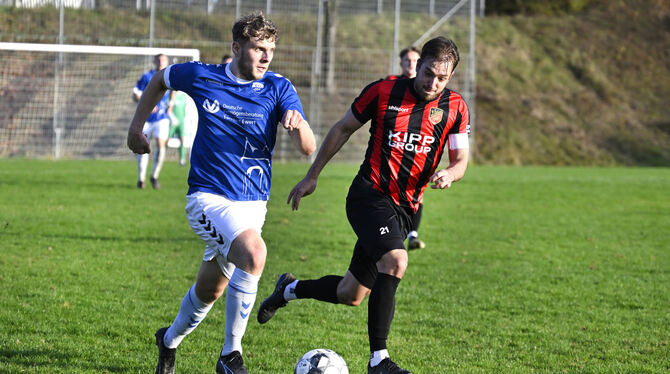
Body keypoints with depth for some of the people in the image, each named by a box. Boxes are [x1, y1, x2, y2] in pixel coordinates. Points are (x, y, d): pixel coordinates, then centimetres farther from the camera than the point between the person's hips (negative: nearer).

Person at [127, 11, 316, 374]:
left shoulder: (278, 88, -5)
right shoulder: (201, 76, -5)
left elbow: (308, 148, -14)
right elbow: (161, 79, 17)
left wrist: (298, 125, -36)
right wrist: (136, 126, 16)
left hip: (252, 204, 3)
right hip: (207, 197, -3)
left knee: (209, 291, 15)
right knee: (253, 253, -31)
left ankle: (170, 339, 46)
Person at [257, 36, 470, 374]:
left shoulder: (455, 108, 2)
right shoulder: (384, 91, -5)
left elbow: (460, 160, 6)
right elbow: (343, 128, 7)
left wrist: (449, 173, -20)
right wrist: (312, 176, 11)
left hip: (402, 209, 5)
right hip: (370, 195, -5)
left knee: (351, 295, 11)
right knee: (395, 261, -31)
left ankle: (289, 289, 42)